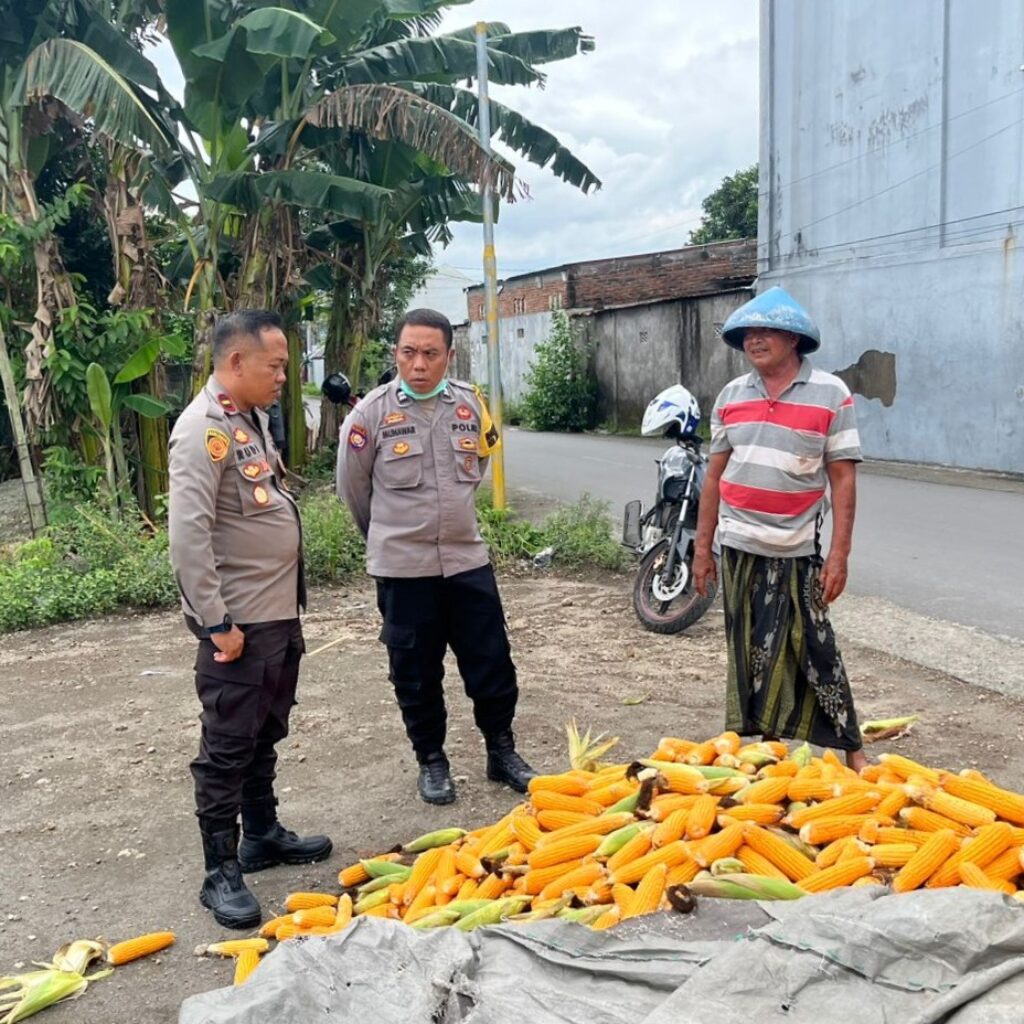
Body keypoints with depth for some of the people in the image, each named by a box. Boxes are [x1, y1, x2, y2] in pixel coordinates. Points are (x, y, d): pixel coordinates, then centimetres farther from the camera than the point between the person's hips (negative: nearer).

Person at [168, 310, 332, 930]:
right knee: (228, 748, 2)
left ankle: (263, 834, 35)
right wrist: (217, 623, -21)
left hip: (281, 612, 9)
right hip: (239, 622, -9)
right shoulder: (203, 430, -18)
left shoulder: (253, 418, 11)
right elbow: (189, 537, -23)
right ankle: (222, 873, 13)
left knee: (265, 737, 20)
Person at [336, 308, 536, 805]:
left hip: (468, 558, 3)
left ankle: (501, 751, 28)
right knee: (416, 672, 9)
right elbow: (353, 486, 4)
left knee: (491, 661, 9)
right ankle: (431, 760, 28)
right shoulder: (372, 412, -9)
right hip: (403, 566, -2)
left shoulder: (470, 403, 0)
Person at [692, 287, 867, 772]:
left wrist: (839, 553, -12)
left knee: (812, 651, 0)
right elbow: (715, 473, 9)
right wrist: (702, 545, 8)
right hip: (738, 547, 4)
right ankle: (765, 746, 25)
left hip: (795, 550, -4)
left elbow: (843, 477, -6)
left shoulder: (830, 394, -6)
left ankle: (851, 750, 14)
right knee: (750, 652, 11)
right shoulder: (731, 395, 6)